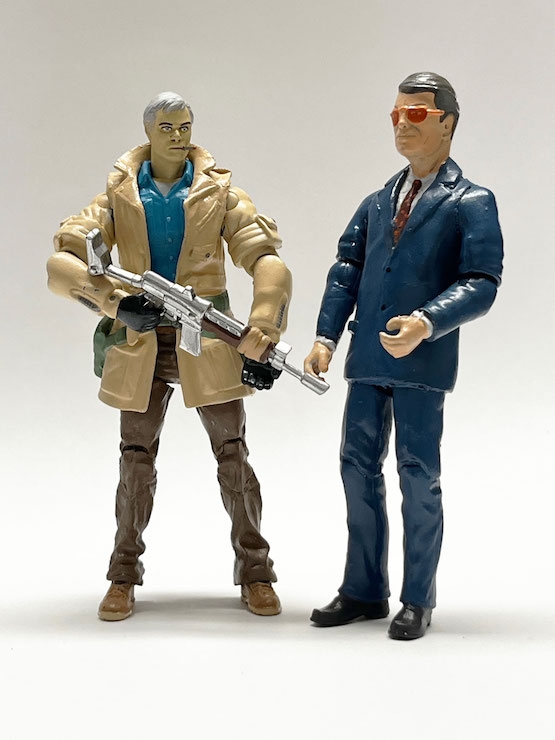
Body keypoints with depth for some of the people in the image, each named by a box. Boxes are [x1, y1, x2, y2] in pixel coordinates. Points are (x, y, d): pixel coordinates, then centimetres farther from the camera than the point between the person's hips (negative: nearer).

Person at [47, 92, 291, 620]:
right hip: (139, 342, 1)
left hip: (208, 342, 0)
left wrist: (257, 344, -19)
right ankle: (124, 577, 20)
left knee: (233, 457, 2)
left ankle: (254, 573, 16)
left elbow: (268, 264, -7)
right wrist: (116, 302, -24)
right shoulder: (118, 198, 3)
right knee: (136, 462, 6)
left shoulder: (221, 195, 2)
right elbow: (62, 262, -7)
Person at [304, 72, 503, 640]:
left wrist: (428, 323, -25)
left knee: (418, 475, -1)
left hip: (422, 360, -6)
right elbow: (347, 269, 15)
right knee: (359, 468, 9)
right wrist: (326, 336, 2)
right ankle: (363, 591, 22)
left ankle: (417, 600, 12)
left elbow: (481, 282, -10)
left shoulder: (470, 202, 0)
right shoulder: (377, 203, 20)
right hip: (367, 359, 6)